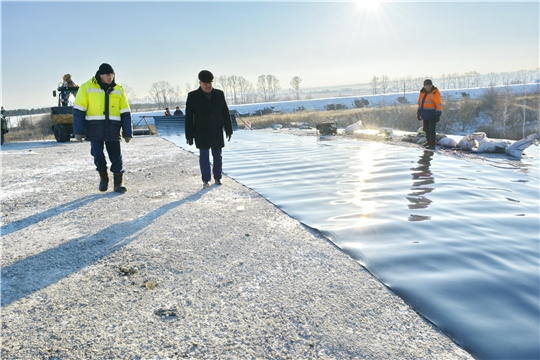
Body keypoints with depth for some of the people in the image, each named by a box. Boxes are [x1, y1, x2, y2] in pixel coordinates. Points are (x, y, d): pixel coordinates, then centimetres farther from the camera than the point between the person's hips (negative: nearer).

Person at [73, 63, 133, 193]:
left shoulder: (118, 90, 8)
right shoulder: (87, 88, -1)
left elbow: (125, 113, 9)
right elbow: (79, 110, -1)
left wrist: (128, 132, 4)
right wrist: (78, 131, -6)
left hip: (113, 130, 2)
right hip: (95, 129, -1)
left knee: (116, 156, 0)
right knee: (98, 156, 0)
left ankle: (119, 182, 10)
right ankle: (103, 179, 21)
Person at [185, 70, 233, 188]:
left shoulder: (219, 94, 4)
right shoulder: (193, 96, -3)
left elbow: (225, 113, 8)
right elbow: (189, 117, -3)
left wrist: (228, 129, 6)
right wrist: (189, 135, -6)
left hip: (217, 132, 2)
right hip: (201, 133, -2)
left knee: (217, 156, 8)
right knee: (204, 156, -1)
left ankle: (217, 178, 21)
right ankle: (206, 180, 5)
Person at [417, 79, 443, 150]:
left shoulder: (435, 93, -16)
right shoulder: (423, 92, 6)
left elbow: (439, 105, -19)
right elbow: (420, 103, 16)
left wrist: (438, 115, -24)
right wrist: (418, 113, 16)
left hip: (432, 115, -7)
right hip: (425, 115, 7)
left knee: (431, 130, -11)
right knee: (426, 129, 16)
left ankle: (432, 145, -10)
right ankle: (429, 141, 32)